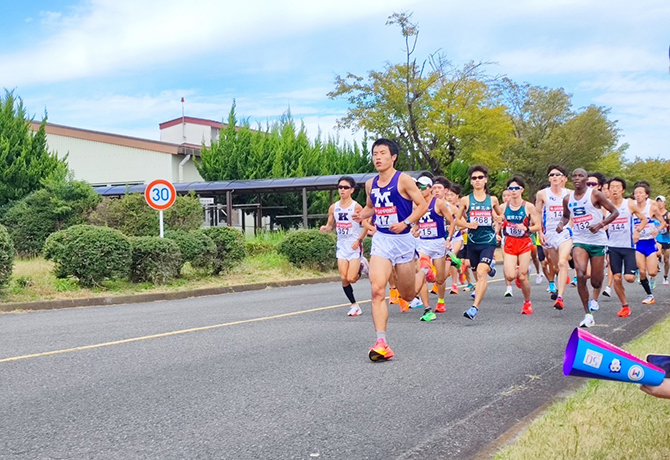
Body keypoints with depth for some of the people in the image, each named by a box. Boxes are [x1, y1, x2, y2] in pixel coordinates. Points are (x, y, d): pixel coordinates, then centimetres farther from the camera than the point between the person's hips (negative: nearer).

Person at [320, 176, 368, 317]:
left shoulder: (356, 207, -9)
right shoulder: (333, 207, 4)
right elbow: (330, 226, 13)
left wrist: (359, 240, -12)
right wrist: (325, 228, -9)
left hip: (355, 247, -4)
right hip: (342, 246, 4)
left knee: (351, 278, -10)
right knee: (344, 278, -3)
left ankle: (361, 268, 25)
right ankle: (354, 305, 13)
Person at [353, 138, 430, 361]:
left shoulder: (403, 180, -8)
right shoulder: (370, 184, 7)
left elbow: (422, 205, -7)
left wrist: (406, 223, -21)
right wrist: (362, 215, 2)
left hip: (402, 240, -3)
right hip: (380, 240, 3)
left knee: (407, 295, 11)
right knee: (377, 290, -16)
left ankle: (424, 269, 44)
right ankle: (381, 343, -15)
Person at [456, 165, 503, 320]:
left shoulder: (492, 200, 6)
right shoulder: (466, 200, 3)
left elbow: (501, 216, 22)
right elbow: (458, 219, 10)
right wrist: (468, 224, -10)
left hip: (488, 241, -2)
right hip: (473, 242, 2)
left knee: (481, 273, -19)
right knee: (477, 274, 14)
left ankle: (474, 308, -24)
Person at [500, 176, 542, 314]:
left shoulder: (529, 207, -4)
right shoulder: (503, 207, 4)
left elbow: (538, 226, -3)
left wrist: (526, 228, -20)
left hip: (524, 243, -2)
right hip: (509, 243, 2)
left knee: (523, 277, -3)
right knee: (510, 276, -13)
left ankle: (527, 303, 19)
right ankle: (517, 272, 27)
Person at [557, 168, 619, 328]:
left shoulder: (595, 194, -6)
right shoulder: (568, 199, 5)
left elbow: (615, 212, -4)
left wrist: (600, 224, -19)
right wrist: (562, 223, 1)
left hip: (597, 241, -2)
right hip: (579, 241, 2)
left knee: (596, 282, 4)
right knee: (580, 275, -20)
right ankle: (588, 315, -12)